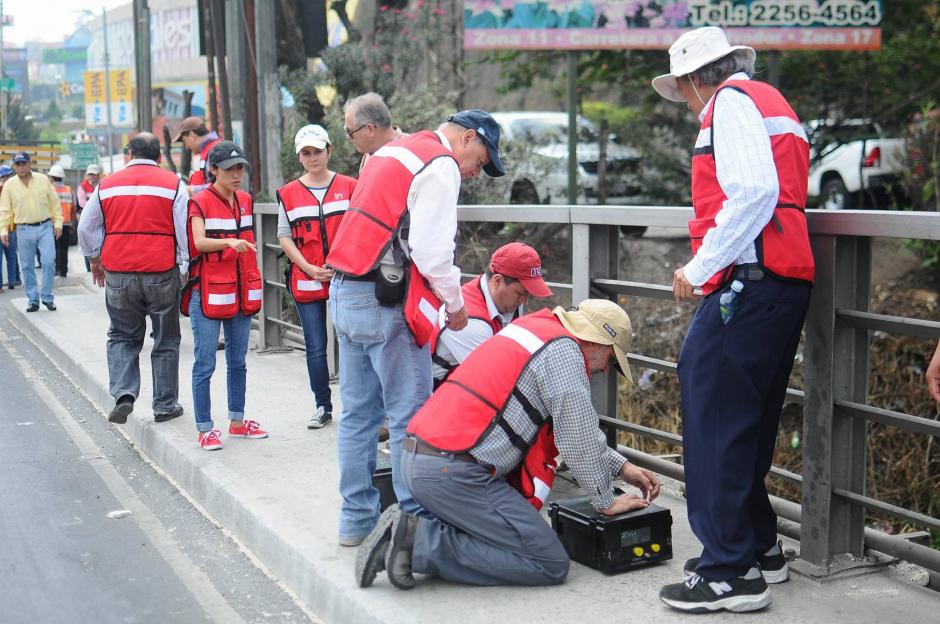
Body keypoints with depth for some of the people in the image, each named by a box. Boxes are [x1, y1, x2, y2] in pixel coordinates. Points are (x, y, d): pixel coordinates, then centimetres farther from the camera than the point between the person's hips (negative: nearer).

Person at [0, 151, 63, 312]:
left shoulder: (43, 179, 2)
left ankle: (47, 297, 7)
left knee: (49, 262, -7)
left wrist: (58, 222, 2)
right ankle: (32, 300, 15)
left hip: (45, 227, -1)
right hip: (24, 230, 1)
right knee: (27, 267, 5)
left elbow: (54, 202, 6)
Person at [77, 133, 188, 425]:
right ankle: (165, 405, 16)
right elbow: (186, 232, -4)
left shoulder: (107, 185, 6)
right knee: (166, 341, 10)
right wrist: (186, 269, 5)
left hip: (118, 273, 2)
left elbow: (86, 228, 12)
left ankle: (124, 394, -1)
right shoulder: (173, 184, -2)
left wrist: (94, 260, 26)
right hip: (162, 273, -2)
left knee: (122, 336, 16)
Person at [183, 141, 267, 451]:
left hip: (241, 293, 6)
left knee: (238, 361, 14)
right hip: (208, 293, -6)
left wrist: (254, 281, 18)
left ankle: (237, 421, 25)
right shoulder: (200, 202, -8)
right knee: (205, 364, -2)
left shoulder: (246, 201, 10)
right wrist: (229, 242, -38)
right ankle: (204, 429, 5)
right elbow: (199, 242, -21)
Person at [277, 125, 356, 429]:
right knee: (315, 348, 5)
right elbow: (284, 236, 6)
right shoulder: (288, 193, 6)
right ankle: (323, 407, 18)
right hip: (306, 281, 1)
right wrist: (308, 268, -6)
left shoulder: (349, 187, 4)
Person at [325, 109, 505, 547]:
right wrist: (455, 303, 0)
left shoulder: (392, 151, 21)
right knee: (410, 417, -3)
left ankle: (356, 519, 20)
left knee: (358, 413, 13)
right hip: (385, 301, -9)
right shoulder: (442, 166, -8)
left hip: (344, 293, 9)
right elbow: (431, 251, -16)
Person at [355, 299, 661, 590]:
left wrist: (622, 467, 30)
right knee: (551, 565, -6)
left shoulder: (537, 327, 22)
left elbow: (578, 430, 31)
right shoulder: (564, 349, -7)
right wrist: (606, 501, 9)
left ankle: (410, 529, 6)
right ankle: (420, 542, -10)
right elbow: (579, 441, -6)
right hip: (455, 474, -10)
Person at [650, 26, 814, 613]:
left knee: (716, 418, -8)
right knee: (748, 422, 16)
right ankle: (759, 548, 26)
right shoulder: (773, 103, 26)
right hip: (787, 280, 10)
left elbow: (753, 192, -18)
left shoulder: (732, 100, -3)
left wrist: (698, 270, -14)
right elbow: (773, 195, 18)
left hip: (750, 281, -10)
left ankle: (730, 573, -5)